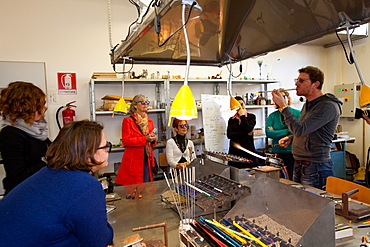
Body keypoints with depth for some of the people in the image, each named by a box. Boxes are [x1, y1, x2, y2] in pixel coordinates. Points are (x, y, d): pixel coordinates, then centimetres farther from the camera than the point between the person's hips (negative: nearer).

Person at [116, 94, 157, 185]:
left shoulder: (150, 121, 15)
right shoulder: (128, 121, -3)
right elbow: (126, 141, -12)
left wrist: (153, 139, -2)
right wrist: (145, 139, -18)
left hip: (147, 160, 6)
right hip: (134, 160, -5)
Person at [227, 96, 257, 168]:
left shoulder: (251, 117, 8)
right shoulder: (232, 119, 11)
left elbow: (248, 129, -10)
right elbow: (229, 135, -3)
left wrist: (242, 116, -3)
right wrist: (246, 134, -8)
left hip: (248, 149, -1)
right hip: (235, 150, 1)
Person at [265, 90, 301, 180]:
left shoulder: (297, 113, 4)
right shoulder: (272, 116, 9)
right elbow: (268, 133, -4)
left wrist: (276, 133, -9)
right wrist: (287, 131, -8)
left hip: (293, 151, -2)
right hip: (277, 152, 2)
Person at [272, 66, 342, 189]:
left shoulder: (328, 106, -17)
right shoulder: (308, 104, 14)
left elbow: (301, 130, -27)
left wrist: (283, 106, -23)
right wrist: (291, 138, 8)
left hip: (315, 168, -9)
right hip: (299, 165, 9)